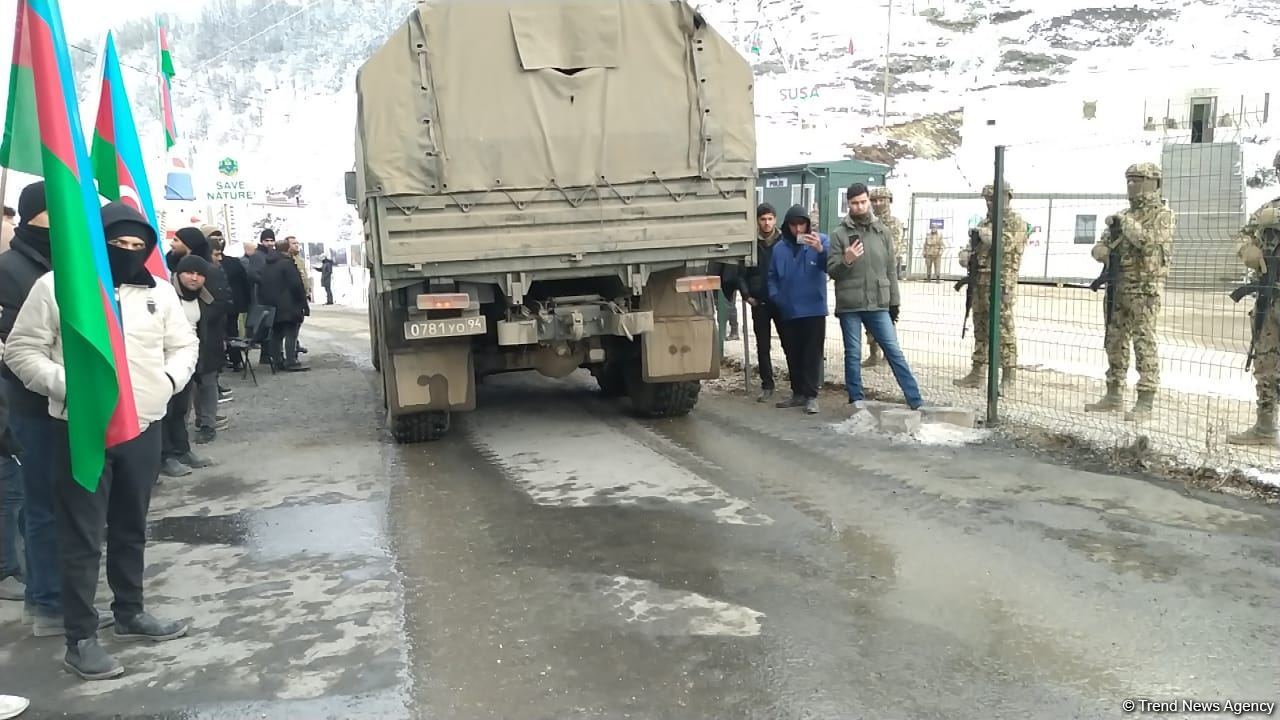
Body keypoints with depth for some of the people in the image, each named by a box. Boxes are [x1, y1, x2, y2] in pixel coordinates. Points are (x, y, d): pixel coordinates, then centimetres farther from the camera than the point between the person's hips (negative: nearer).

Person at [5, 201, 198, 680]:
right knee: (82, 537, 0)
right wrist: (66, 385, -17)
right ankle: (80, 639, 9)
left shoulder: (159, 292, 8)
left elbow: (184, 344, 16)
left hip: (143, 427, 4)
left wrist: (170, 378, -3)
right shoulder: (56, 287, -5)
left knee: (131, 528, 18)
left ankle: (130, 613, 33)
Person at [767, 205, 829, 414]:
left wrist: (821, 250, -34)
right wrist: (775, 296, -3)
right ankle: (798, 393, 22)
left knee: (812, 354, -2)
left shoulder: (821, 240, -3)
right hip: (788, 312, 4)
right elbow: (772, 276, 13)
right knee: (793, 355, 12)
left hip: (813, 309, -4)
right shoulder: (779, 248, 7)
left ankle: (811, 395, 2)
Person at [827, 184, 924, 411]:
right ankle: (856, 400, 18)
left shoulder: (883, 231, 6)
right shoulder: (839, 234, -1)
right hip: (849, 306, -1)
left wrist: (894, 302, 7)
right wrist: (846, 261, -23)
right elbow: (831, 271, -2)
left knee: (894, 351, 3)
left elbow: (892, 269, 10)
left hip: (878, 304, 1)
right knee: (853, 354, 7)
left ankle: (916, 401, 6)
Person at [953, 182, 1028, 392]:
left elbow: (1006, 243, -20)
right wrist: (966, 252, -2)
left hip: (1001, 282, -8)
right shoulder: (987, 221, 19)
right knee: (980, 329, 12)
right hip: (980, 281, 8)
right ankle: (978, 373, 19)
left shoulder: (1016, 221, -3)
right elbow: (974, 245, 20)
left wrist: (985, 234, -10)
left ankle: (1007, 377, -4)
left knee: (1003, 329, -8)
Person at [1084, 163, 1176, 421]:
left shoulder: (1162, 214, -4)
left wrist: (1124, 222, -14)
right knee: (1115, 341, 10)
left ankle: (1145, 401, -6)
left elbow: (1149, 242, -21)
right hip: (1119, 287, 8)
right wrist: (1103, 250, -6)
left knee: (1144, 343, -8)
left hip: (1145, 289, -8)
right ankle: (1114, 395, 18)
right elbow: (1100, 247, 17)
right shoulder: (1126, 214, 17)